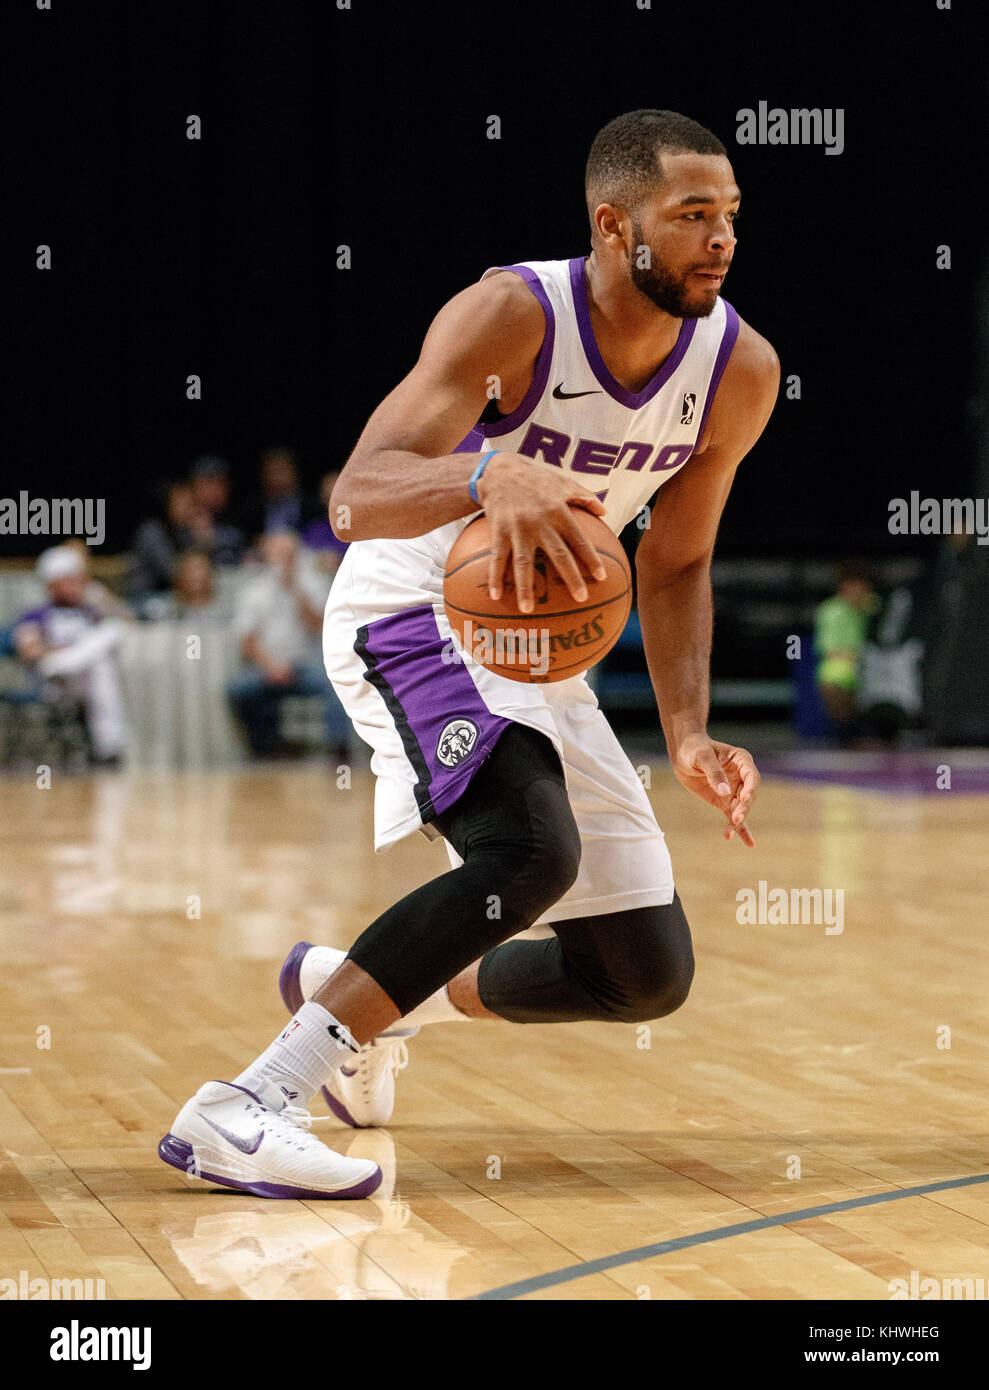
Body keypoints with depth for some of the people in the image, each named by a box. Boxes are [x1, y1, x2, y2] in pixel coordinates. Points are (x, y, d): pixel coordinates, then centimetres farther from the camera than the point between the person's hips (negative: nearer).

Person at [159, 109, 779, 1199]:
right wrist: (489, 471, -55)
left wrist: (688, 739, -6)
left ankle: (362, 999, 27)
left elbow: (673, 566, 6)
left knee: (651, 978, 7)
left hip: (539, 647, 7)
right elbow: (353, 501, -35)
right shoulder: (512, 314, -24)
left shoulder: (741, 371, -7)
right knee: (531, 850, -35)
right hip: (411, 617, -7)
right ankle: (241, 1110, -32)